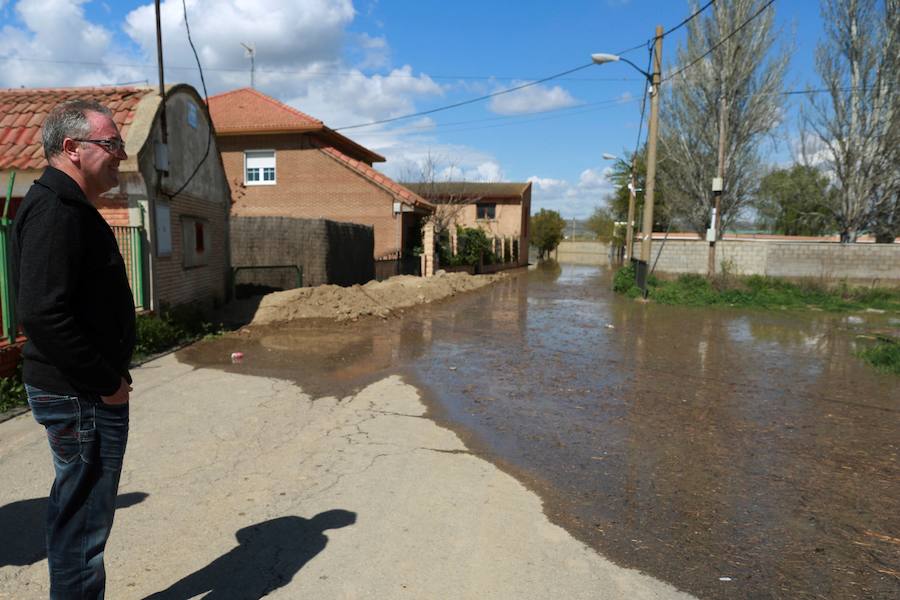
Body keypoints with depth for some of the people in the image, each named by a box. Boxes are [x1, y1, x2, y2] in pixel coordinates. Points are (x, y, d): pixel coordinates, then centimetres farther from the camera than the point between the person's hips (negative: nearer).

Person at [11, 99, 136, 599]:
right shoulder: (55, 211, -19)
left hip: (87, 389, 10)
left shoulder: (68, 206, 14)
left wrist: (110, 374, 15)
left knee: (77, 512, 21)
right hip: (81, 395, -10)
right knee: (84, 517, 3)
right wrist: (107, 381, -19)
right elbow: (42, 313, -28)